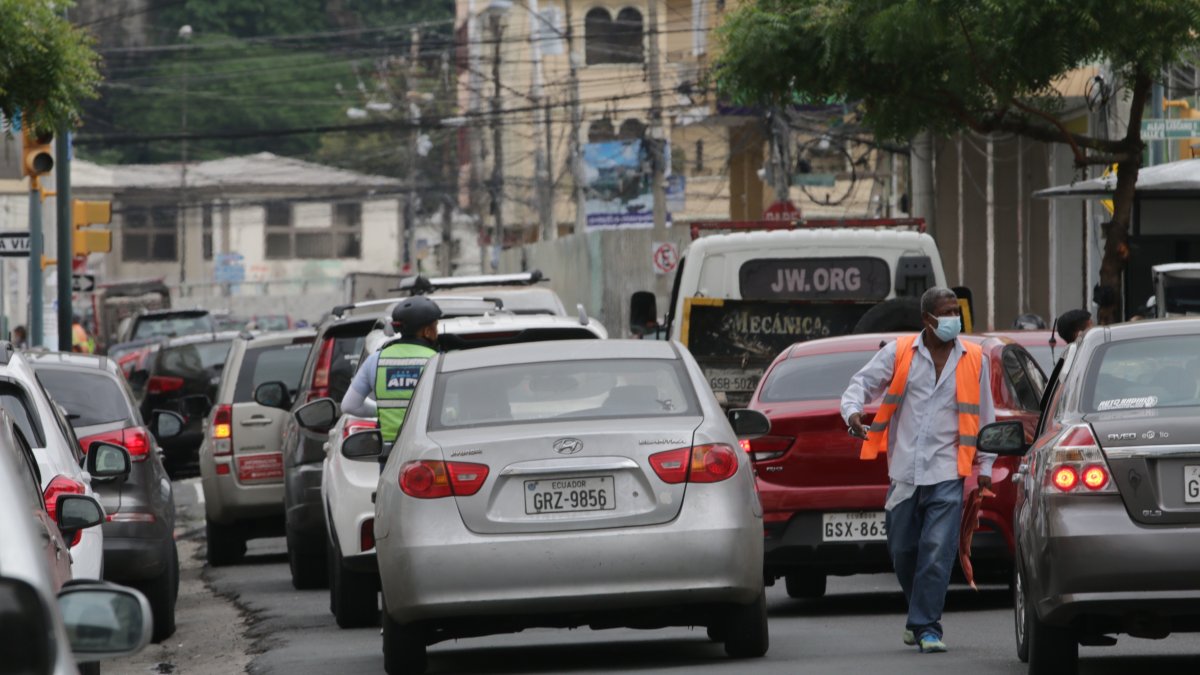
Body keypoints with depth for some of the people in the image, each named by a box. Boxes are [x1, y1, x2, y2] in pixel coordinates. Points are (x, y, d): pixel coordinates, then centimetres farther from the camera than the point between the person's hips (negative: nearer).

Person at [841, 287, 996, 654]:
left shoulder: (974, 359, 6)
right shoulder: (898, 353, 4)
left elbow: (984, 416, 13)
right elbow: (862, 383, 5)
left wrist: (985, 466, 10)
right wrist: (853, 411, -17)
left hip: (947, 475, -1)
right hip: (904, 472, 1)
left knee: (938, 551, -13)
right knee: (903, 550, 9)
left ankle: (926, 626, -10)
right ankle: (921, 617, 29)